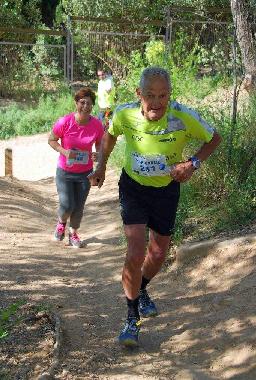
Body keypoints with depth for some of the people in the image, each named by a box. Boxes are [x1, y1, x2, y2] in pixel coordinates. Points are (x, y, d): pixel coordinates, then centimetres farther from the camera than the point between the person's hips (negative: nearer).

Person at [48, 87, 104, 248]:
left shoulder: (97, 125, -13)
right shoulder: (65, 122, -20)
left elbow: (100, 145, 3)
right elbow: (51, 140, -5)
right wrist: (64, 151, -23)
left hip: (85, 173, 2)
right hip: (65, 172, -2)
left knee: (79, 207, 11)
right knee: (67, 206, -6)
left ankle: (73, 233, 38)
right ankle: (61, 222, 31)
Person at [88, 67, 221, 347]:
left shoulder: (184, 118, -26)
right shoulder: (125, 114, -21)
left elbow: (214, 139, -7)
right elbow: (110, 134, 5)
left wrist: (193, 163, -23)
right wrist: (101, 166, 1)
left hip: (166, 190, 1)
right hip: (133, 187, -1)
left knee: (158, 253, 16)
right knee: (136, 254, -16)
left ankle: (141, 291, 49)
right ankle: (132, 319, 3)